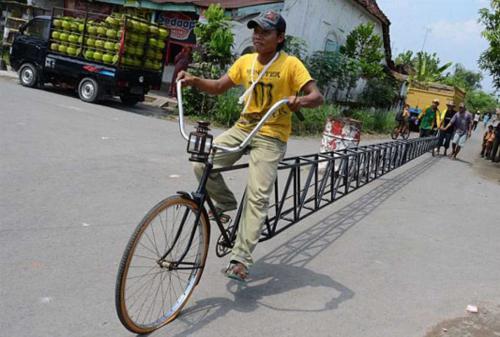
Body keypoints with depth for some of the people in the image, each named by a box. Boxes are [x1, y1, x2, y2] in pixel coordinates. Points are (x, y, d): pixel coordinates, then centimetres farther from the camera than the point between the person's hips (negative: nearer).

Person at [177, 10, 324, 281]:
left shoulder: (290, 64, -10)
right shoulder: (245, 61, 5)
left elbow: (317, 96, -15)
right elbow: (218, 86, 10)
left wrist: (301, 101, -38)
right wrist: (193, 80, -9)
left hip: (271, 136, -5)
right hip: (243, 128, 5)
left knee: (257, 197, -13)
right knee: (202, 164, -15)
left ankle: (240, 259, -7)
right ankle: (225, 202, 13)